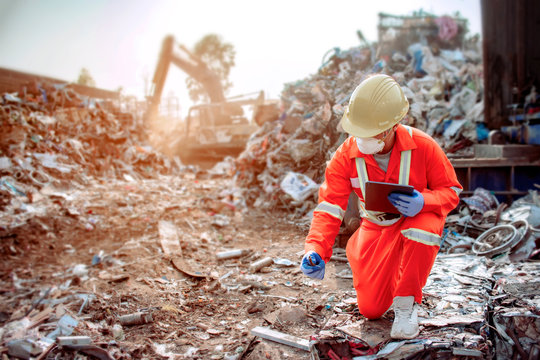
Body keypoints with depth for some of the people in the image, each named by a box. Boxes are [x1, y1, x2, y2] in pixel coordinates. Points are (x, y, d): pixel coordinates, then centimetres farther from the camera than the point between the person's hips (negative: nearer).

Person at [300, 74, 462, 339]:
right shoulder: (346, 155, -19)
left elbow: (451, 191, -12)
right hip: (376, 228, 2)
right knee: (370, 310, -3)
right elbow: (329, 208, -21)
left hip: (417, 217, -1)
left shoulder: (422, 146, -22)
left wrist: (423, 202, -36)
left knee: (424, 227, -41)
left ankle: (407, 303, -14)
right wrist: (315, 249, -37)